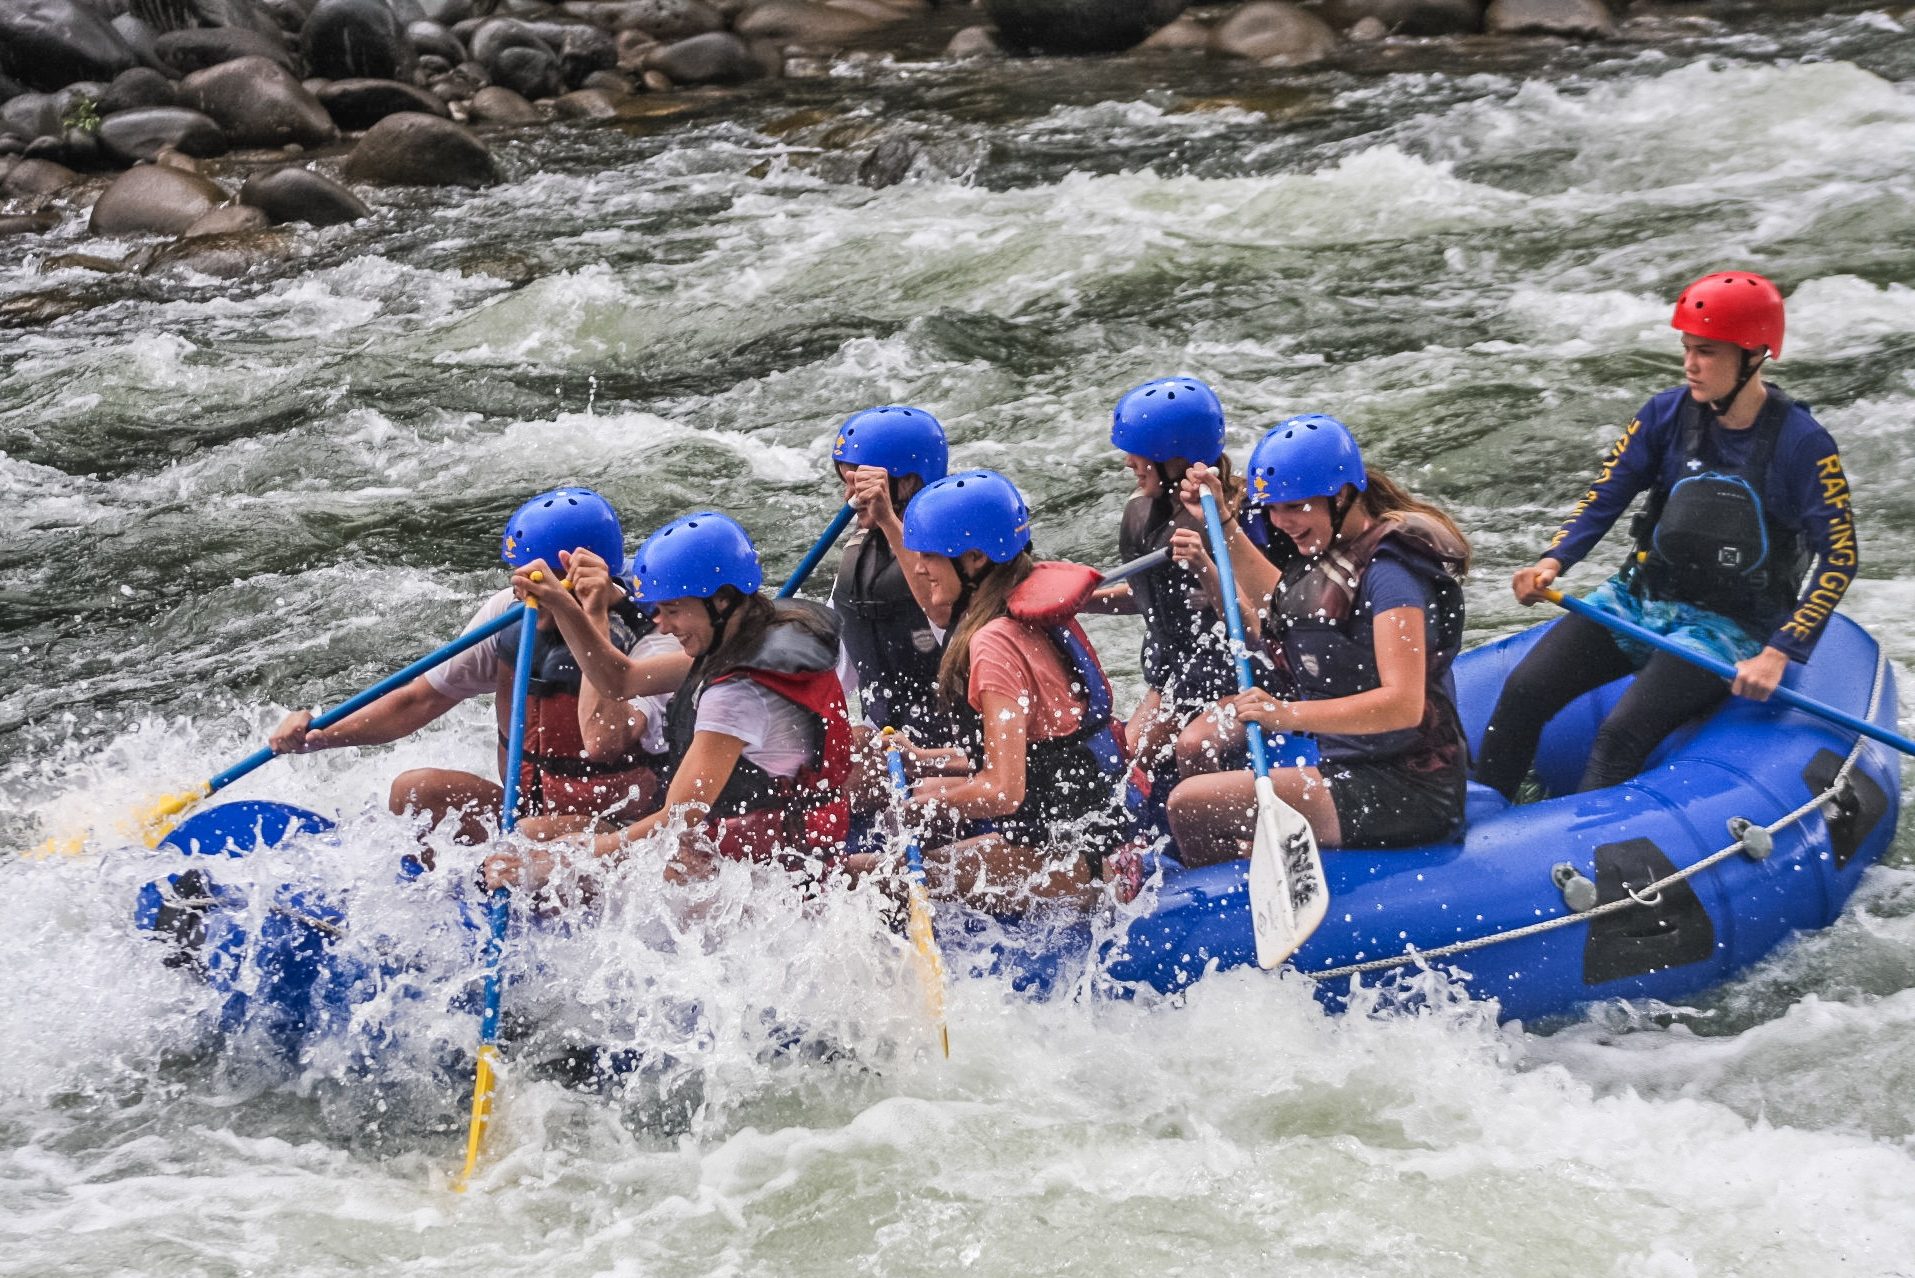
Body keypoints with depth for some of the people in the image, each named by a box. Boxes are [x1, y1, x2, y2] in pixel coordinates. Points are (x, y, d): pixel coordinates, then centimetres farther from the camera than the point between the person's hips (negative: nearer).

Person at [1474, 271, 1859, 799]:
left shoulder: (1802, 443, -14)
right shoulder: (1669, 413, -2)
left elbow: (1840, 558, -12)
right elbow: (1603, 498, 1)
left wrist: (1778, 655, -20)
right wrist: (1552, 563, -18)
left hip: (1728, 630, -4)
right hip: (1640, 599, 5)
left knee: (1621, 735, -28)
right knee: (1524, 691, -16)